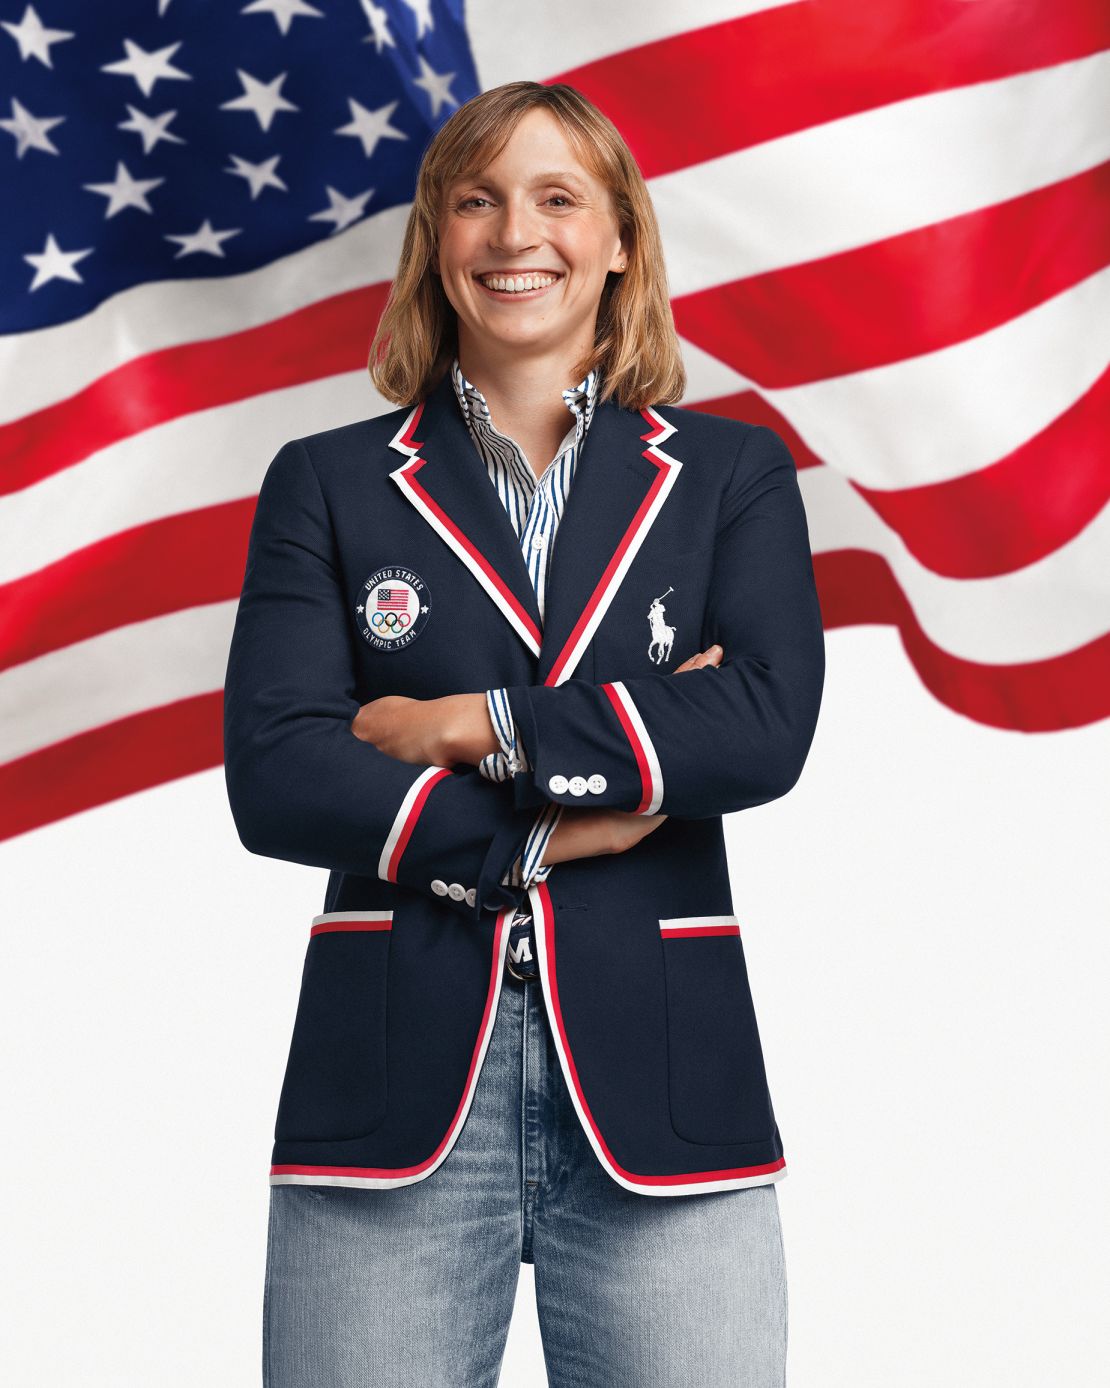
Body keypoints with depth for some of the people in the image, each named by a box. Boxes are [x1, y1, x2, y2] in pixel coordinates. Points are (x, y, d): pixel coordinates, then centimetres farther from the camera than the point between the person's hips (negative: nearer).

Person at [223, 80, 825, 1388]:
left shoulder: (731, 472, 11)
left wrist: (481, 727, -9)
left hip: (658, 1081, 0)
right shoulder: (327, 483, 10)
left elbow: (769, 725, -6)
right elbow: (271, 777, -2)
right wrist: (542, 833, -9)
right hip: (394, 1083, 0)